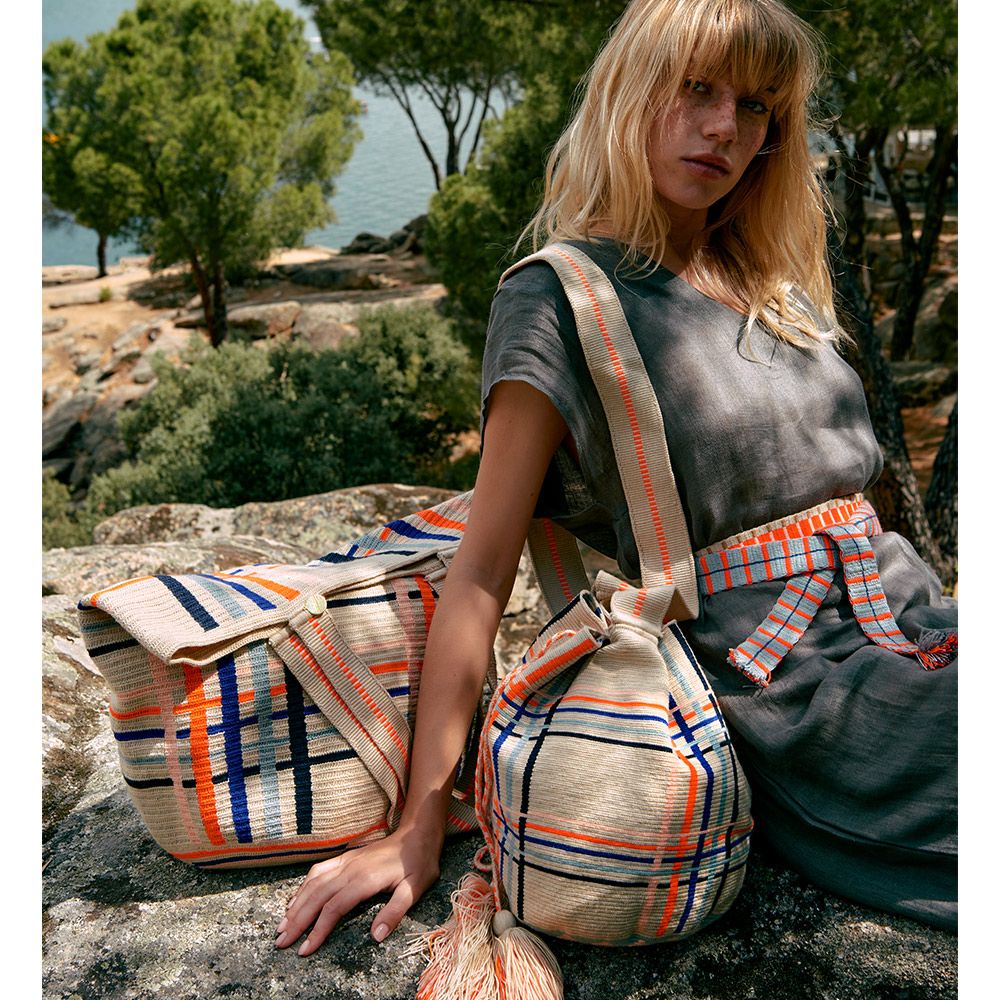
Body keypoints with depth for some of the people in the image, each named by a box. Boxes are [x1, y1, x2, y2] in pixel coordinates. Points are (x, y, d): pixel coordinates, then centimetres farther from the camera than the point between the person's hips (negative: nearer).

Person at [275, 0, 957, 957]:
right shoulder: (562, 296, -7)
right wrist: (420, 828, -12)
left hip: (913, 618, 7)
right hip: (797, 688, -7)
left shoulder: (784, 285, 15)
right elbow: (480, 575, -11)